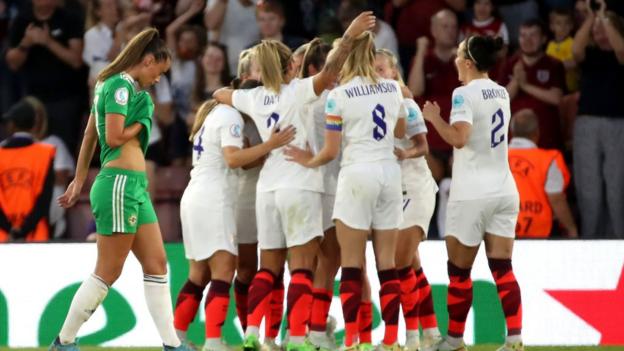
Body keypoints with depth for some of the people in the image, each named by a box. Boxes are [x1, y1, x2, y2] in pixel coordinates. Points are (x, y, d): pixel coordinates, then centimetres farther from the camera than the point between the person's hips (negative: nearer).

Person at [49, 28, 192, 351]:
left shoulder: (109, 84, 17)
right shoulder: (121, 85, -11)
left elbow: (90, 136, 22)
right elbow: (113, 138, -19)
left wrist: (79, 180, 25)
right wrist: (141, 124, -1)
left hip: (135, 185, 10)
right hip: (119, 182, -10)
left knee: (156, 264, 6)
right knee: (107, 273, -4)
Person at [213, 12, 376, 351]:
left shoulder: (254, 98, 10)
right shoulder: (297, 91, -6)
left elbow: (220, 94, 28)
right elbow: (329, 74, -23)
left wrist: (239, 86, 45)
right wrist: (349, 37, -23)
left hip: (267, 187, 6)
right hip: (299, 185, -6)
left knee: (268, 268, 12)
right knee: (301, 268, -5)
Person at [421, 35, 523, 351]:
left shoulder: (465, 94, -12)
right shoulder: (501, 94, 11)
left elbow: (459, 138, -24)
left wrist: (435, 118, -10)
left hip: (471, 194, -6)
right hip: (503, 191, 6)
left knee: (459, 270, 6)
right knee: (502, 269, 2)